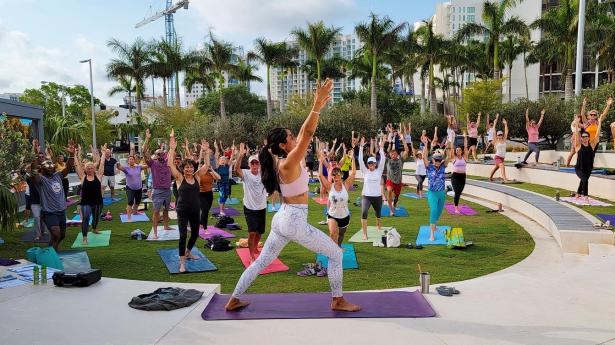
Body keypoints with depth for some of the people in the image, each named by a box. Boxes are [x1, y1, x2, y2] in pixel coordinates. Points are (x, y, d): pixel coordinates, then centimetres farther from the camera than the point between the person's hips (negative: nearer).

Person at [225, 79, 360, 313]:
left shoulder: (280, 161, 6)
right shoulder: (289, 164, -19)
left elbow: (303, 133, 13)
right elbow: (308, 134, -27)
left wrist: (317, 107, 14)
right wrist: (317, 105, -29)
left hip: (282, 219, 9)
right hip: (295, 222, -9)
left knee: (261, 262, 18)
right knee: (336, 254, 5)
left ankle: (233, 300, 25)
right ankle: (338, 301, 15)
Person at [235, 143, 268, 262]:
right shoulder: (245, 173, -11)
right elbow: (236, 169, -31)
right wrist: (241, 155, -43)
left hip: (262, 208, 4)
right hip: (249, 208, -4)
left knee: (260, 232, 18)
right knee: (252, 232, -12)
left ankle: (255, 248, 43)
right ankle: (251, 255, 4)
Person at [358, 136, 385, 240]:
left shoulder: (379, 171, 0)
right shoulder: (365, 171, 0)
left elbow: (382, 160, -11)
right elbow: (360, 160, -10)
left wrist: (381, 147, -19)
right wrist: (361, 147, -18)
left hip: (377, 196, 1)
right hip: (366, 196, -1)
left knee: (378, 214, 21)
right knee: (364, 213, -23)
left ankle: (379, 226, 52)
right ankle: (364, 234, -17)